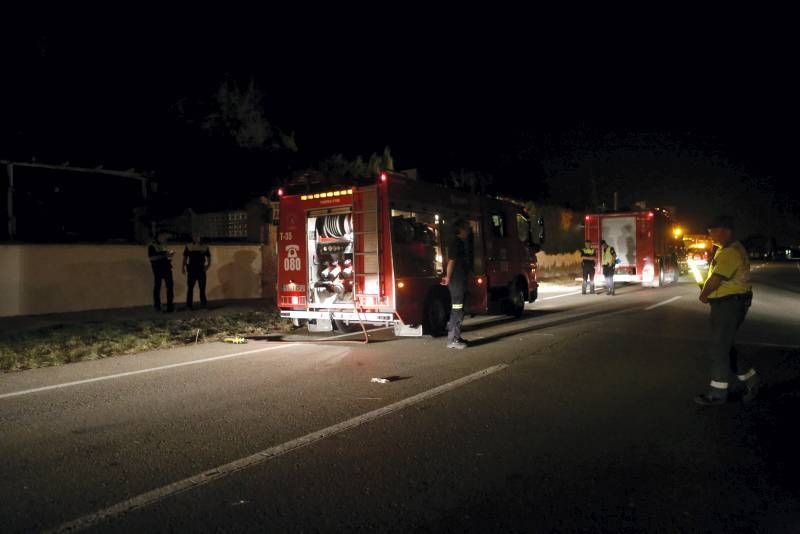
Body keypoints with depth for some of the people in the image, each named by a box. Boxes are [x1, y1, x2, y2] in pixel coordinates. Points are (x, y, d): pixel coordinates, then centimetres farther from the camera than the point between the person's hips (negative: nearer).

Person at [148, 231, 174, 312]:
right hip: (158, 268, -6)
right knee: (157, 286, 3)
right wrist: (164, 256, -19)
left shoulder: (164, 244, 16)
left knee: (170, 286, 3)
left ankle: (170, 305, 8)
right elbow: (151, 258, -14)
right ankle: (157, 305, 13)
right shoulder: (152, 245, -6)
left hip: (167, 267, 6)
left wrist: (170, 254, 5)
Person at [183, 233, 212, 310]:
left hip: (201, 269, 1)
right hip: (191, 269, -1)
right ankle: (189, 304, 6)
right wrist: (183, 267, -3)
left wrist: (208, 265, -7)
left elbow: (208, 257, 9)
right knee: (190, 287, 0)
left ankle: (203, 303, 20)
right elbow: (185, 258, 5)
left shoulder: (205, 247, 5)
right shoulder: (188, 247, 2)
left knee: (202, 287, 8)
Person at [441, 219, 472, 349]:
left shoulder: (463, 243, 17)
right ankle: (453, 340, -5)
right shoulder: (456, 243, -14)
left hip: (461, 281, 10)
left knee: (458, 311, 15)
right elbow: (451, 261, -17)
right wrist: (448, 278, -12)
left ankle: (455, 337, 23)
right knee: (457, 311, -8)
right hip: (456, 281, -10)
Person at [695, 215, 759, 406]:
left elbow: (716, 279, -24)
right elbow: (713, 275, 18)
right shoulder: (725, 250, 15)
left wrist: (703, 295, -7)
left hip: (730, 304, -10)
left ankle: (717, 393, 5)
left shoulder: (731, 252, -20)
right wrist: (706, 293, 3)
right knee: (724, 347, 17)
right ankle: (750, 379, 29)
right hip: (724, 304, 10)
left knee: (719, 347, -4)